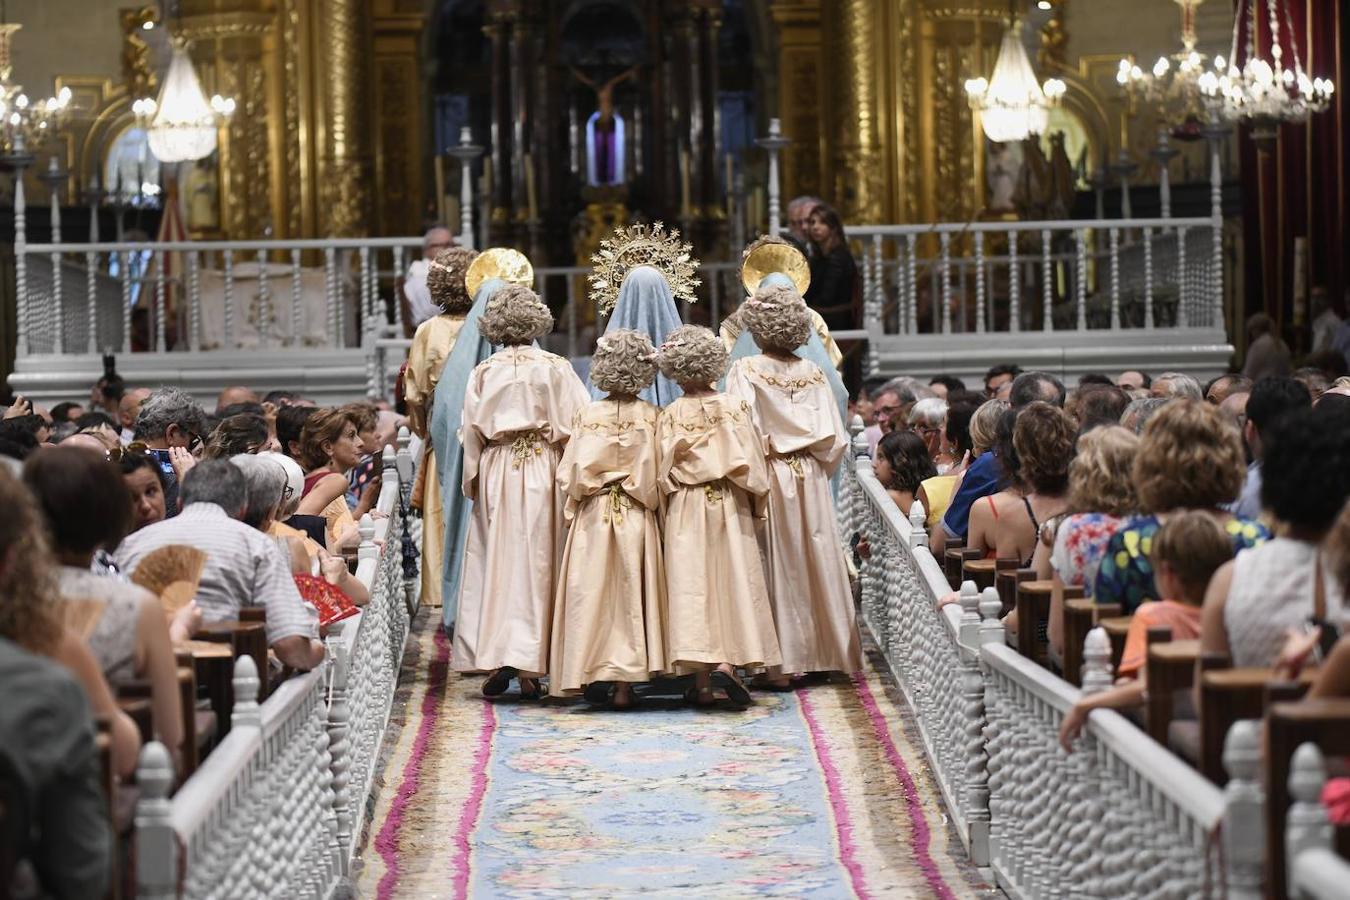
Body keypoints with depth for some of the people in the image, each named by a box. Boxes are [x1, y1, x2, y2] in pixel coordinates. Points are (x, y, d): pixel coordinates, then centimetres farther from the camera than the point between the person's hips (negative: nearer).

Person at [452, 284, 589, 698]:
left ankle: (495, 661, -2)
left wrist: (473, 481, 10)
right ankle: (530, 666, 0)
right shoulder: (556, 368, -3)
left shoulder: (484, 372, 0)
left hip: (497, 472, 1)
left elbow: (471, 431, 1)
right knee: (537, 562, 4)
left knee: (498, 562, 6)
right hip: (544, 470, -1)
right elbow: (577, 425, -4)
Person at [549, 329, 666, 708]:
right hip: (638, 519, 0)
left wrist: (572, 509, 7)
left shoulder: (587, 415, -6)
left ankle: (594, 676, 10)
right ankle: (624, 683, 2)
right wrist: (651, 505, 7)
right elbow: (657, 476, -8)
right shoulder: (651, 416, -6)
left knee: (593, 592, 8)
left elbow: (570, 473, -6)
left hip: (592, 517, 0)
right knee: (630, 594, 4)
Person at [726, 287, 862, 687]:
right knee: (815, 562, 12)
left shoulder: (745, 370, -9)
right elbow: (832, 437, -2)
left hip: (766, 477, -4)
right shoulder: (812, 372, 2)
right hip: (810, 482, 4)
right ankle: (822, 652, 18)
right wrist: (814, 468, 11)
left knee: (777, 567, 0)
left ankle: (780, 666, -1)